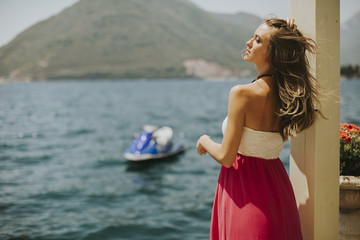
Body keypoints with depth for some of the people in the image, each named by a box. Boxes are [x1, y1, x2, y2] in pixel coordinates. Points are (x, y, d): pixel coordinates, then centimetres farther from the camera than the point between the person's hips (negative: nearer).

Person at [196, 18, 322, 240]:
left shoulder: (242, 94, -22)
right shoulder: (288, 93, -3)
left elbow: (226, 157, -21)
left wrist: (205, 141, 3)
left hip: (245, 188, -7)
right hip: (277, 184, 7)